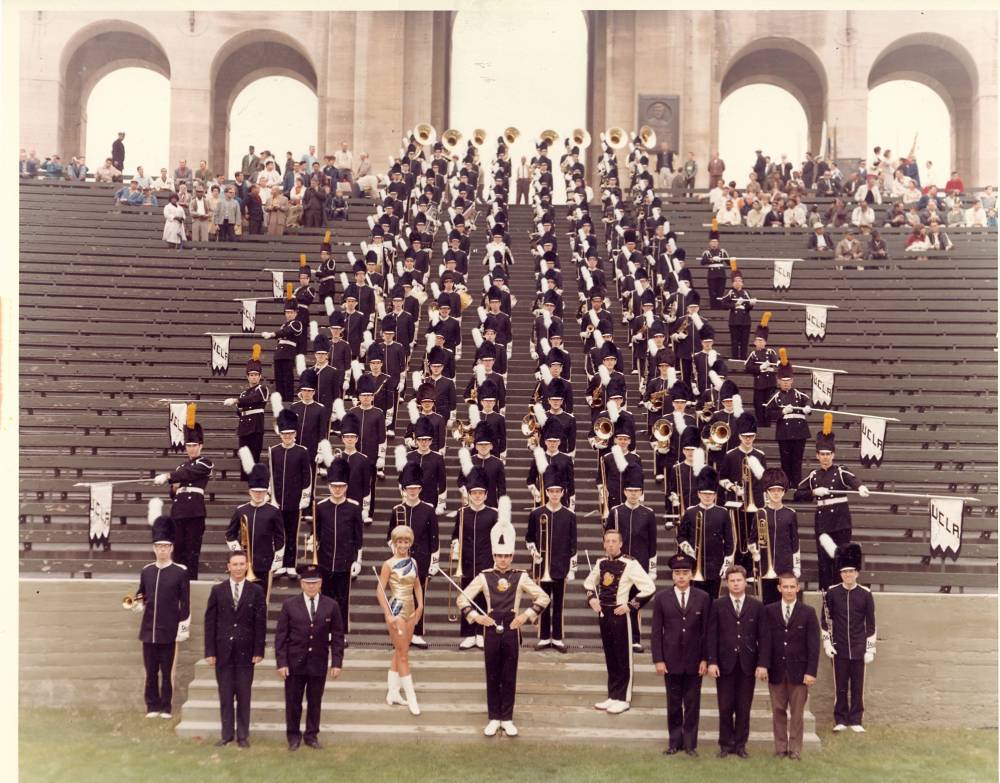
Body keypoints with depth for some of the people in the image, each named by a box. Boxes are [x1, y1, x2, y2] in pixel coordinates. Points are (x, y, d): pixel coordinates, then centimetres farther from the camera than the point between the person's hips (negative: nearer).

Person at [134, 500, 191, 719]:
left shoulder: (181, 572, -4)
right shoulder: (146, 570, 7)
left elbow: (185, 603, -3)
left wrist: (184, 627, -7)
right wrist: (138, 603, -2)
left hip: (169, 631, -3)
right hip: (149, 629, 4)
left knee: (167, 671, 4)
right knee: (151, 671, 8)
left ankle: (166, 707, 12)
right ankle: (152, 706, 16)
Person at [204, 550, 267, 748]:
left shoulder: (256, 591, 1)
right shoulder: (218, 590, 3)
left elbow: (261, 622, 0)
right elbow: (210, 622, 2)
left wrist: (259, 650, -5)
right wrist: (210, 651, -3)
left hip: (245, 651, -1)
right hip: (223, 650, 1)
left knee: (244, 695, 4)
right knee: (225, 695, 6)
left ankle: (243, 735, 13)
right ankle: (227, 734, 15)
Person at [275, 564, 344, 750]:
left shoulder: (331, 606, 0)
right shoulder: (289, 605, -2)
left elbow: (337, 636, 2)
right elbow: (280, 636, -2)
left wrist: (337, 663, -3)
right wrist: (281, 663, -8)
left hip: (319, 663, 1)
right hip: (294, 663, 0)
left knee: (315, 701, 8)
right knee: (293, 701, 8)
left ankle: (312, 735, 23)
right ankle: (293, 735, 23)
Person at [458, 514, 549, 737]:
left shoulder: (521, 577, 0)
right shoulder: (484, 577, -1)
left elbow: (543, 597, 3)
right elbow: (462, 598, 0)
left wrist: (527, 615, -6)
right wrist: (476, 616, -9)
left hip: (512, 630, 0)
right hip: (491, 630, 0)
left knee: (510, 677, 7)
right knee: (492, 677, 7)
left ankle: (507, 719, 17)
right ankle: (494, 719, 17)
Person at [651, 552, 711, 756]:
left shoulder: (703, 598, 1)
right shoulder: (661, 598, 0)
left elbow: (707, 631, 2)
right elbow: (656, 631, 0)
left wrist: (705, 659, -3)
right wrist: (658, 660, -5)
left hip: (694, 661, 0)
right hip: (671, 660, 0)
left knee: (692, 704, 6)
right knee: (673, 704, 8)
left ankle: (690, 743, 16)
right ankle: (675, 742, 19)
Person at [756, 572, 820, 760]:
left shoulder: (808, 612, -1)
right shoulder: (769, 611, 2)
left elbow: (813, 644, -3)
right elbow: (765, 639, -4)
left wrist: (811, 671, -9)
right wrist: (762, 664, -16)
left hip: (798, 671, -1)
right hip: (776, 670, 1)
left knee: (797, 713, 5)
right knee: (778, 711, 8)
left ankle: (795, 750, 14)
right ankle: (780, 747, 18)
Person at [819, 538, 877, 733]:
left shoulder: (865, 594, -1)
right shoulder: (832, 593, -1)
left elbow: (870, 623, 2)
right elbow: (825, 619, 6)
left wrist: (870, 649, 0)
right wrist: (827, 643, 0)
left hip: (859, 649, 0)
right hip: (839, 648, 0)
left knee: (857, 687, 6)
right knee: (840, 687, 5)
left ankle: (855, 721, 15)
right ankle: (840, 720, 13)